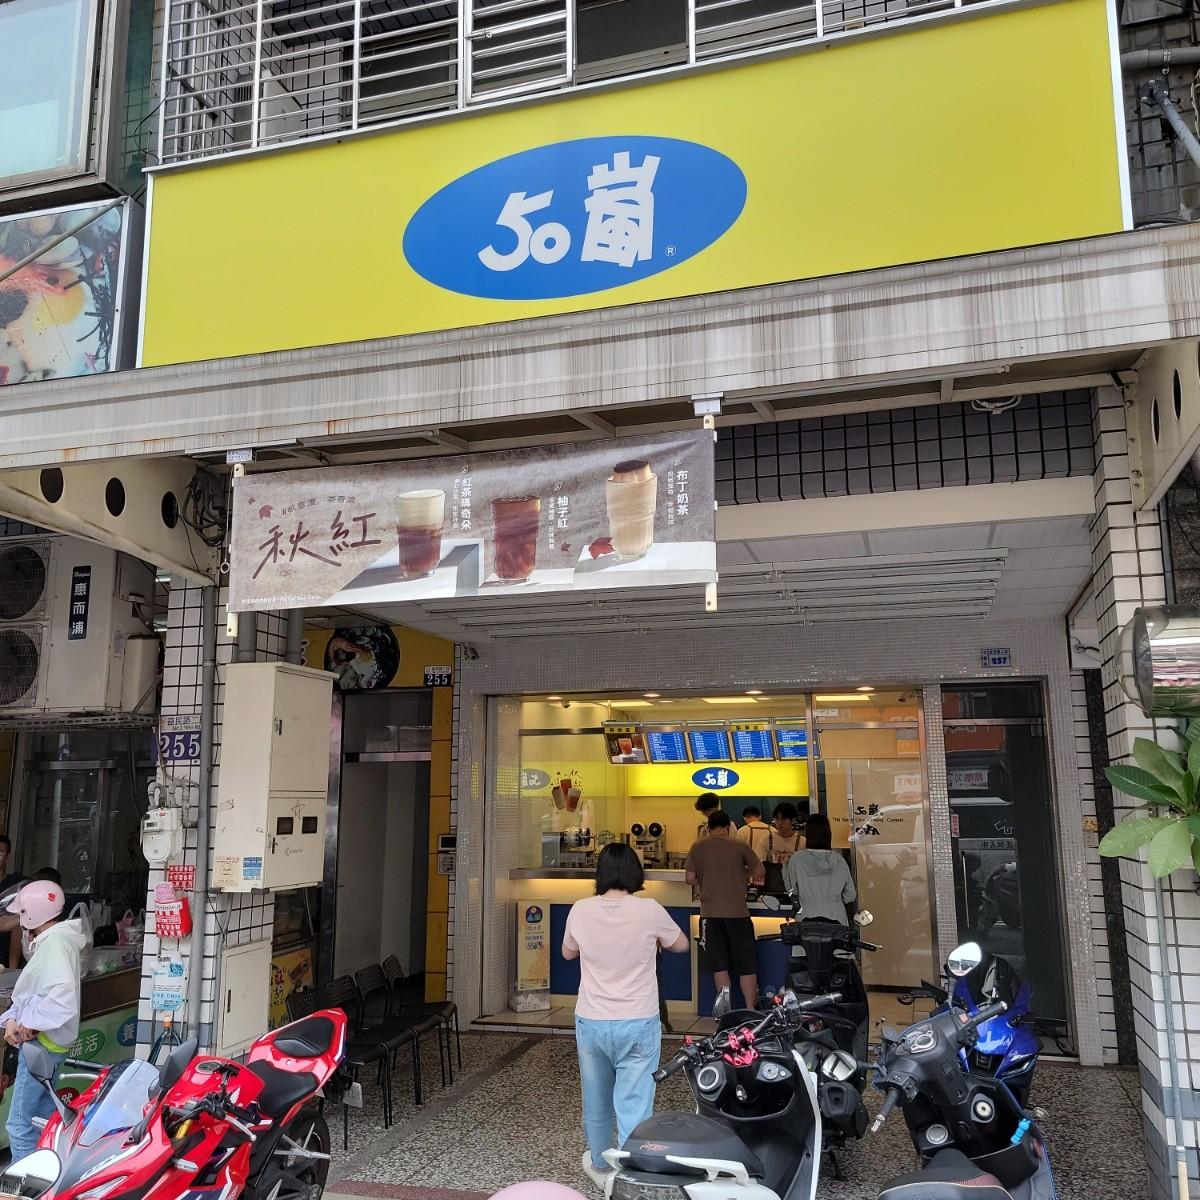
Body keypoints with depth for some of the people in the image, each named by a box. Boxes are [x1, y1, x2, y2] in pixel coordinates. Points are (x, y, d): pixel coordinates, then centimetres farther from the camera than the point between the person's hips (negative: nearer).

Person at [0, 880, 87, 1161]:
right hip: (44, 1044, 10)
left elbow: (62, 996, -29)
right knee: (42, 1123, 16)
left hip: (42, 1045, -10)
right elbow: (31, 991, 16)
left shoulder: (55, 941, -17)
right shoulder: (49, 941, 17)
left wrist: (32, 1024, -19)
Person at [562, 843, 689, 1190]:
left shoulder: (581, 910, -8)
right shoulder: (650, 911, -13)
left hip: (591, 1023, 3)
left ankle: (599, 1166, 40)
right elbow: (681, 945, 6)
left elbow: (568, 952, 11)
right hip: (638, 1024, -3)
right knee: (634, 1107, 3)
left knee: (596, 1102, 20)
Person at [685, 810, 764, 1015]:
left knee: (718, 963, 12)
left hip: (710, 913, 1)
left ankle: (724, 991, -12)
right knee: (746, 965, 9)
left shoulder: (698, 847, 1)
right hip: (738, 913, -1)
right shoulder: (739, 845, -2)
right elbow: (759, 871, 2)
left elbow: (690, 879, 3)